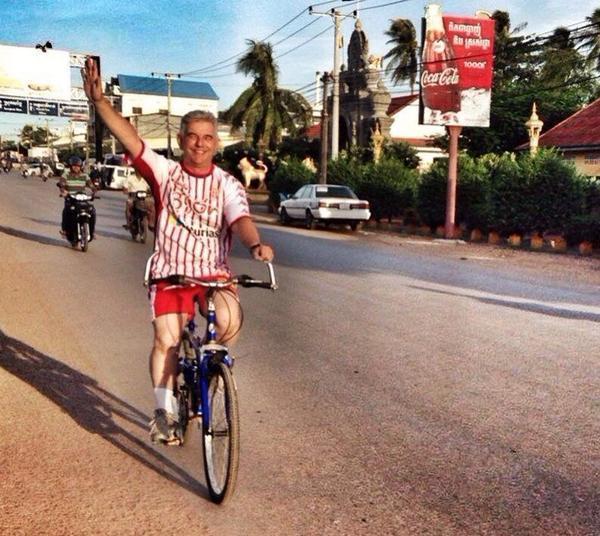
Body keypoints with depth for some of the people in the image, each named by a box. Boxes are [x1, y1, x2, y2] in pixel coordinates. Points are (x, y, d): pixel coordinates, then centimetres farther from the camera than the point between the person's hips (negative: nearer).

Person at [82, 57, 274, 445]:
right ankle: (165, 410, 10)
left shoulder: (227, 184, 0)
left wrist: (255, 244, -40)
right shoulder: (165, 172, 2)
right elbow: (129, 137, -10)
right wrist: (100, 100, -24)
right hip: (171, 274, 1)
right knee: (166, 341, -10)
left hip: (215, 273, 0)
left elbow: (240, 219, -17)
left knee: (229, 320, -25)